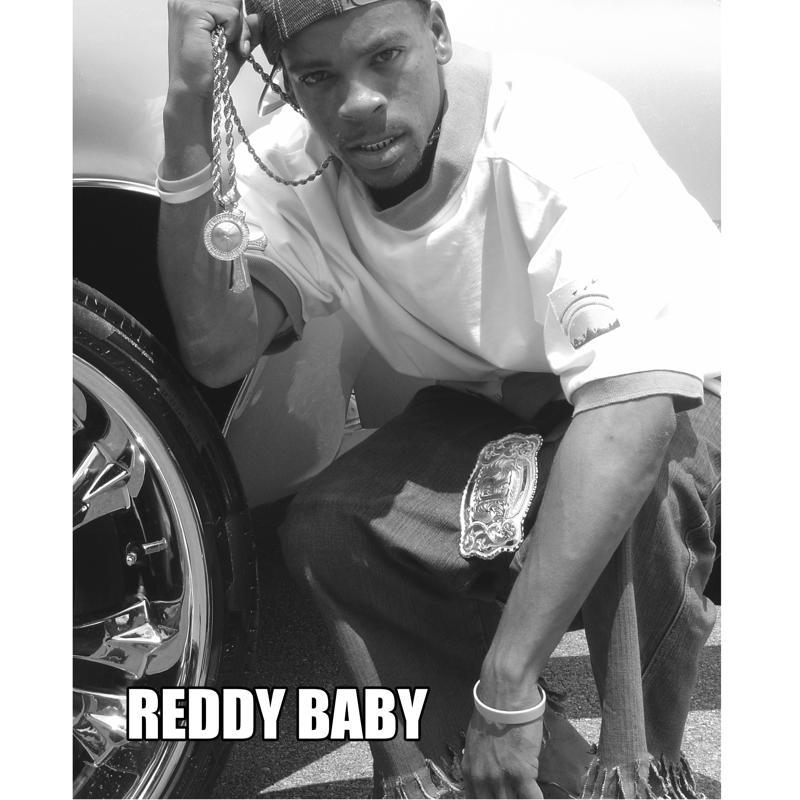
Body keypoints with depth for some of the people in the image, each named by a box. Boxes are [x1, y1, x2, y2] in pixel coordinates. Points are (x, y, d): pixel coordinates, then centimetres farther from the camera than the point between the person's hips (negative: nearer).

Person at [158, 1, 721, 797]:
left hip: (675, 403, -4)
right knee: (322, 533, -15)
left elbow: (630, 413, -41)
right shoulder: (290, 166, -14)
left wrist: (508, 685, -43)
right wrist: (187, 115, -34)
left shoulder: (560, 131, -31)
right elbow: (218, 351, -25)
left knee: (633, 489, -36)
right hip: (496, 409, 5)